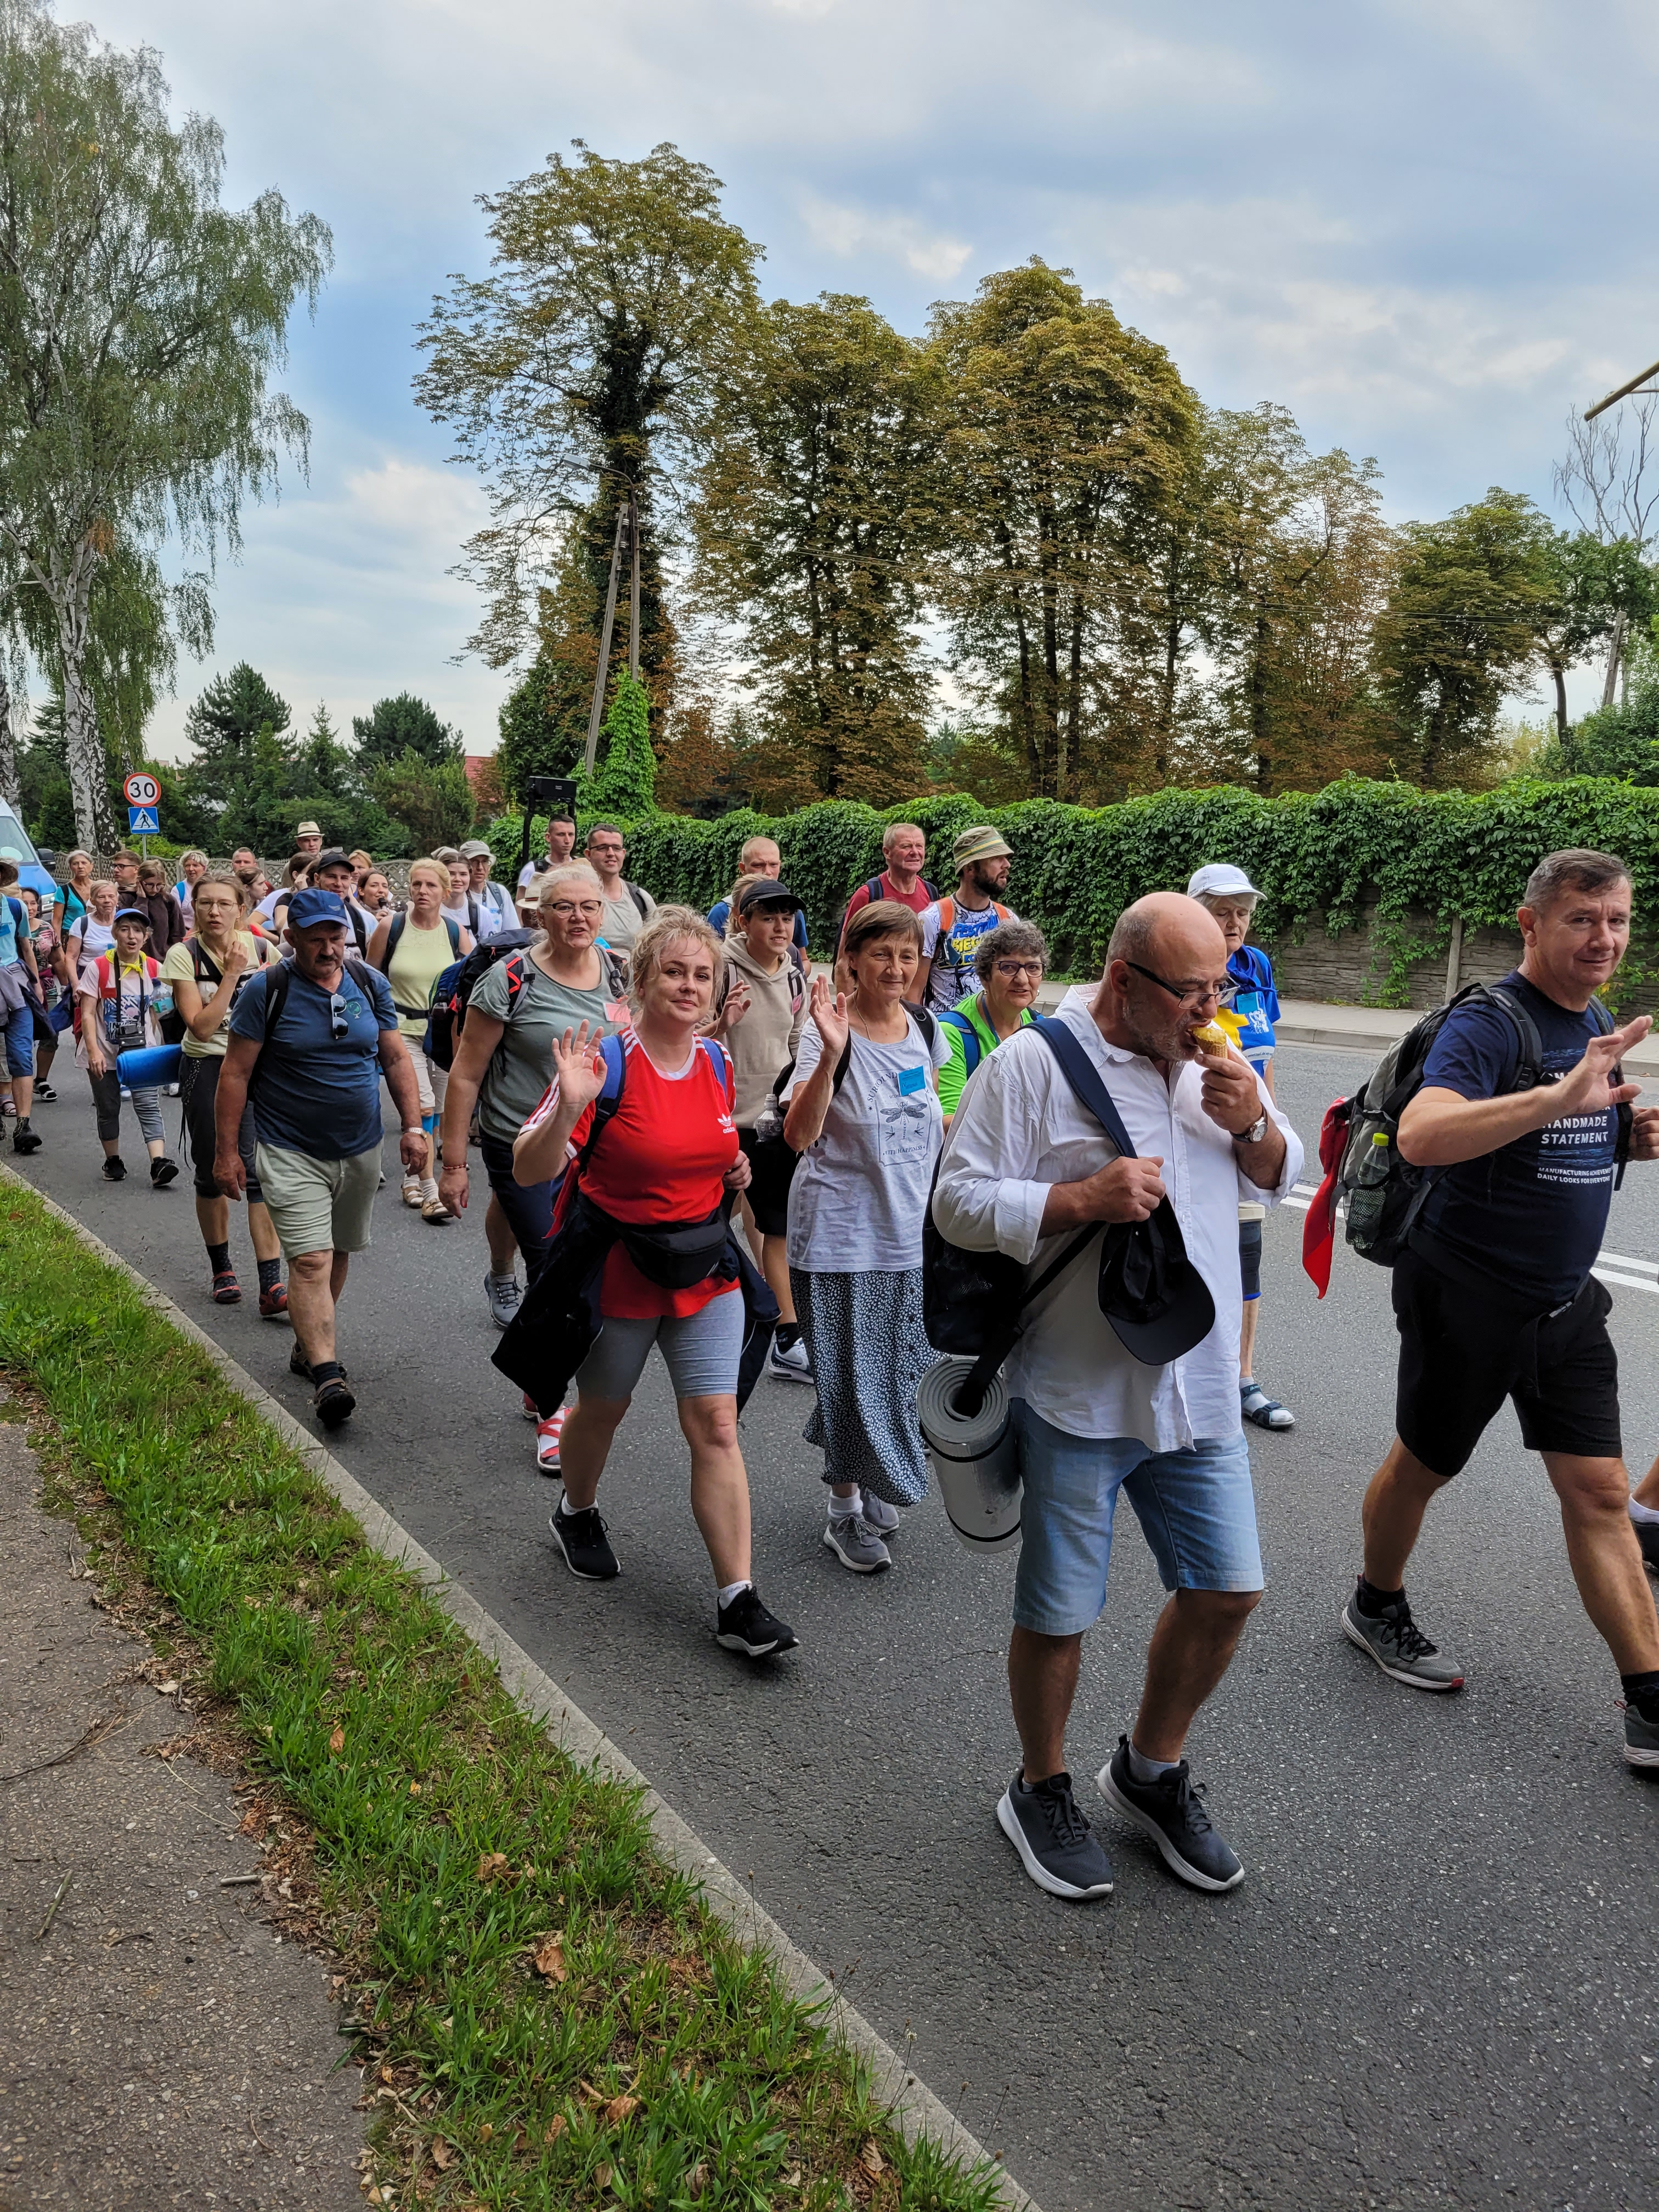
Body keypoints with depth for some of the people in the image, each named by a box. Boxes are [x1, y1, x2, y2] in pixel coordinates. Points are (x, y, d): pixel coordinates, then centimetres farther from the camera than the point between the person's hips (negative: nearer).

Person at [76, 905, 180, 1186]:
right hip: (105, 1054, -1)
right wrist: (93, 1051, -19)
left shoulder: (155, 969, 0)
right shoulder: (98, 968, -7)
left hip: (142, 1051, 1)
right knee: (108, 1109, 11)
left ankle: (159, 1162, -19)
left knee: (148, 1107, -9)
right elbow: (87, 1013, -9)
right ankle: (113, 1161, 26)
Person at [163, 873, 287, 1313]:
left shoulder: (263, 950, 0)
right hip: (206, 1070, 0)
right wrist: (231, 973, -17)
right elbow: (201, 1026, -16)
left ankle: (271, 1285, -14)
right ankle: (221, 1269, 30)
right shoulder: (183, 954, -5)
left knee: (258, 1170, -11)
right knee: (212, 1173, 10)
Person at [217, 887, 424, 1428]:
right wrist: (226, 1151, -8)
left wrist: (413, 1126, 1)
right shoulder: (267, 990, -9)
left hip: (361, 1149, 5)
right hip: (292, 1153, -5)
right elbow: (235, 1074, -7)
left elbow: (396, 1059, 9)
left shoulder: (370, 984, 3)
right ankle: (327, 1375, -18)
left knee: (338, 1253, 16)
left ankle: (309, 1344, 34)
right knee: (311, 1261, -14)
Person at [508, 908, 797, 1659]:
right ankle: (576, 1514, 49)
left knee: (716, 1424, -1)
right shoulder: (606, 1062, -17)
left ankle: (737, 1601, 4)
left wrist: (736, 1166, 3)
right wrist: (569, 1106, -38)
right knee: (603, 1406, 18)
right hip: (615, 1273, -3)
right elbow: (530, 1170, -22)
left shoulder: (718, 1062, 1)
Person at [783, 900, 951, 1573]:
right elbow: (799, 1136, -26)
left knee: (901, 1369, 14)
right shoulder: (828, 1032, -15)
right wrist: (830, 1054, -37)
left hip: (910, 1231, 6)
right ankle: (845, 1511, 22)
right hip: (841, 1234, -5)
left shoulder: (924, 1029, 2)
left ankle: (873, 1489, 36)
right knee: (853, 1374, 4)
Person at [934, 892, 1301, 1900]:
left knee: (1228, 1589, 13)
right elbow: (960, 1202, -13)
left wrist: (1253, 1123, -5)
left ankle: (1151, 1771, 37)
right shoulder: (1034, 1063, -12)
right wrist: (1089, 1197, -24)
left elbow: (1279, 1179, 16)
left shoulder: (1216, 1063, 7)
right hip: (1080, 1392, -6)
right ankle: (1042, 1792, 33)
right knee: (1060, 1614, 7)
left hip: (1200, 1389, 6)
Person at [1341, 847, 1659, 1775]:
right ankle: (1377, 1608, 37)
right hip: (1469, 1299, -7)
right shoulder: (1489, 1024, -20)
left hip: (1567, 1302, 7)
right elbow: (1421, 1136, -37)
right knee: (1424, 1466, 13)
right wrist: (1560, 1098, -46)